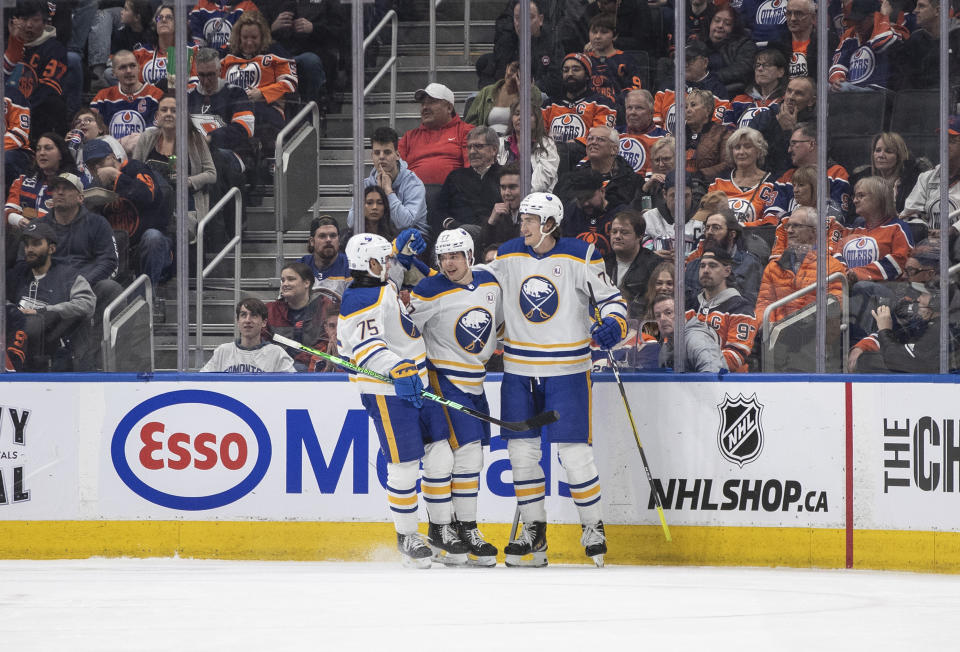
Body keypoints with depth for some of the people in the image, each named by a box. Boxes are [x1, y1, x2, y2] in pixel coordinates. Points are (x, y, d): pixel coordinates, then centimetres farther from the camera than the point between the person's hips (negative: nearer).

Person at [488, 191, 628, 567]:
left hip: (567, 370, -4)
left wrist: (613, 325, -23)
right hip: (518, 370, 4)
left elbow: (611, 298, -4)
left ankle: (593, 527, 9)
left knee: (574, 452, -6)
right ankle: (534, 532, 12)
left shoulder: (580, 257, -8)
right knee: (521, 451, 2)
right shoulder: (507, 255, 3)